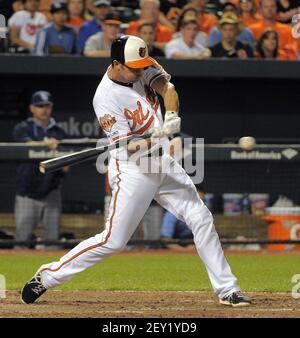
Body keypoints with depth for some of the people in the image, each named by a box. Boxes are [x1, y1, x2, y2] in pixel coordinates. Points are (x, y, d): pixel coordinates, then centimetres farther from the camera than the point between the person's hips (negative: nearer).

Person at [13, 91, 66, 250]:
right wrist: (46, 144, -39)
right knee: (22, 239, -5)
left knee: (52, 240, -1)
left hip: (51, 193, 3)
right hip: (27, 193, -2)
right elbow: (28, 145, -20)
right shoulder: (22, 129, 3)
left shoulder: (58, 132, 12)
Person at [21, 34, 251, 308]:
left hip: (163, 162, 7)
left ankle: (227, 290, 12)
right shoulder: (105, 99, -21)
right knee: (114, 241, -8)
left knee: (202, 219, 4)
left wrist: (172, 115, -34)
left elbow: (166, 86, -14)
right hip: (131, 170, -7)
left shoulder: (142, 68, -3)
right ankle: (48, 276, 5)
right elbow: (130, 147, -24)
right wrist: (155, 139, -44)